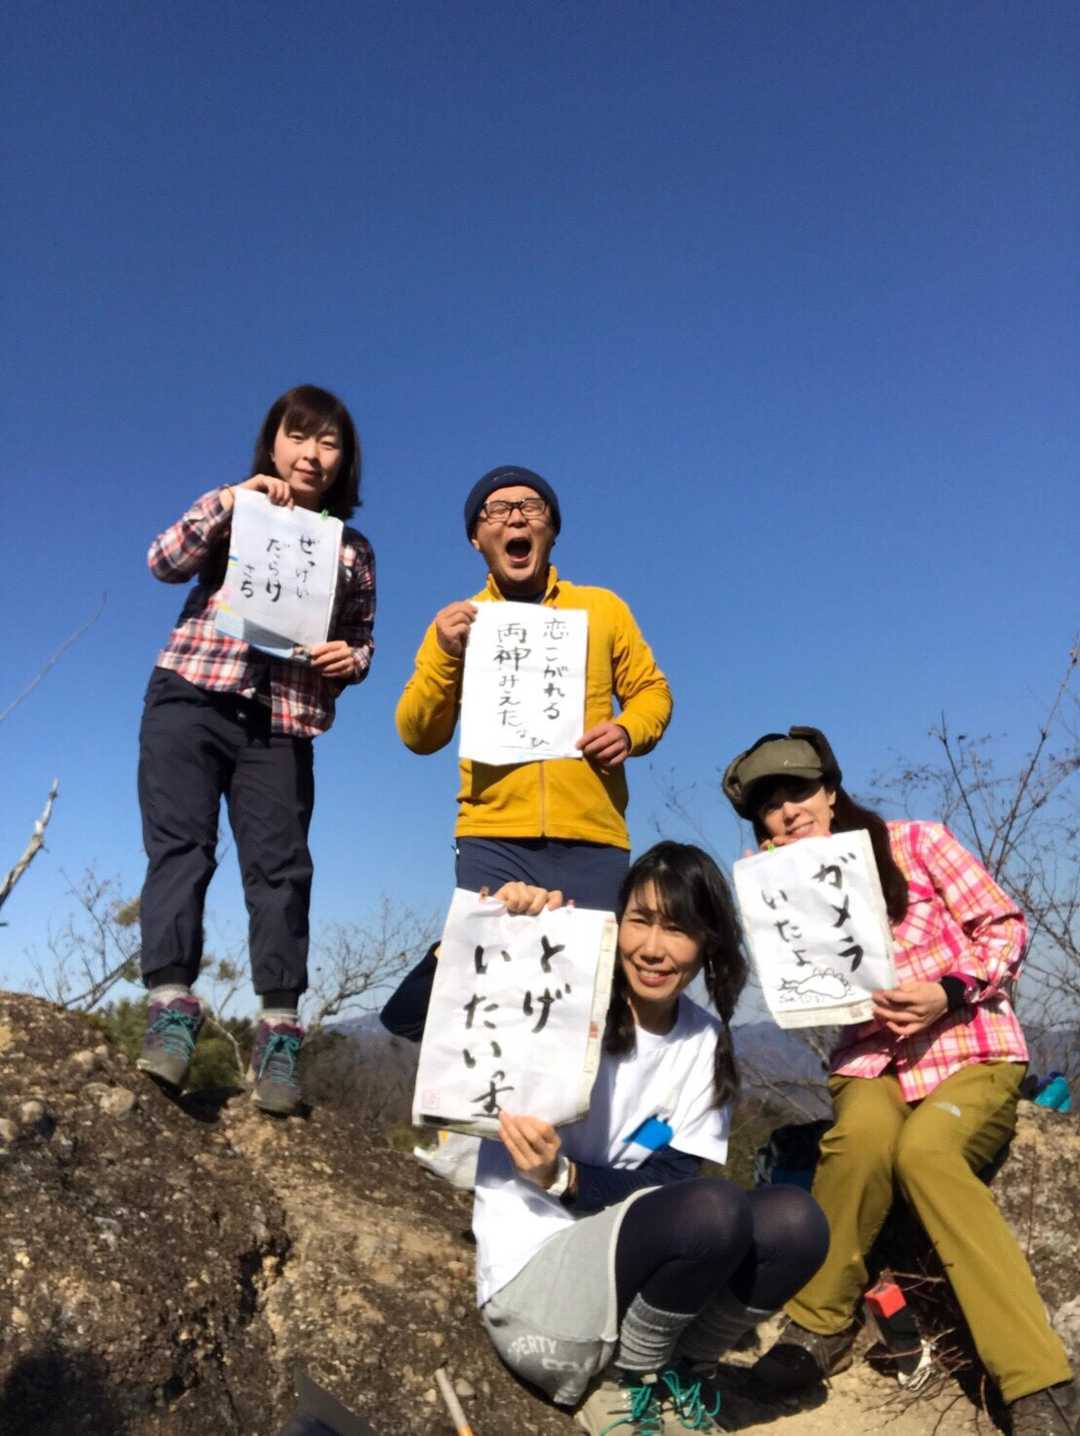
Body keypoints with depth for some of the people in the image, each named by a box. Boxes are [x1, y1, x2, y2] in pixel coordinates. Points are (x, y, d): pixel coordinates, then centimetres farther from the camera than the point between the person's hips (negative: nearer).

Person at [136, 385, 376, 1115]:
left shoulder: (353, 550, 16)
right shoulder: (232, 508, 13)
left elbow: (361, 638, 19)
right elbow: (164, 562, -2)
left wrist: (349, 660, -5)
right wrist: (229, 500, -12)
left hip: (282, 722, 1)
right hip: (191, 698, 0)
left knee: (279, 866, -6)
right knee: (180, 846, -10)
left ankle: (279, 1030, -4)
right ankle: (172, 1005, -11)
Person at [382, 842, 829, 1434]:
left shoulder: (705, 1041, 1)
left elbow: (670, 1184, -7)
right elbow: (402, 1017, -20)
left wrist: (562, 1177, -25)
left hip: (631, 1268, 5)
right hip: (530, 1274, -5)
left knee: (794, 1221, -20)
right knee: (714, 1211, -31)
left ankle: (673, 1375, 6)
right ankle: (624, 1385, -2)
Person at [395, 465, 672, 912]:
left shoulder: (603, 607, 13)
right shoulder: (458, 624, 12)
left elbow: (651, 691, 16)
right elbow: (419, 736, 7)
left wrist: (628, 731, -5)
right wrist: (444, 656, -8)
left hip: (593, 840, 1)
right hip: (493, 840, 0)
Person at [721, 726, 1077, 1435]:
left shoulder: (917, 843, -2)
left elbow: (1005, 926, -2)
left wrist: (950, 992, -18)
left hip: (973, 1054, -2)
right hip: (871, 1061, 3)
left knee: (924, 1147, -35)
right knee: (862, 1133, -34)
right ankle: (820, 1324, -14)